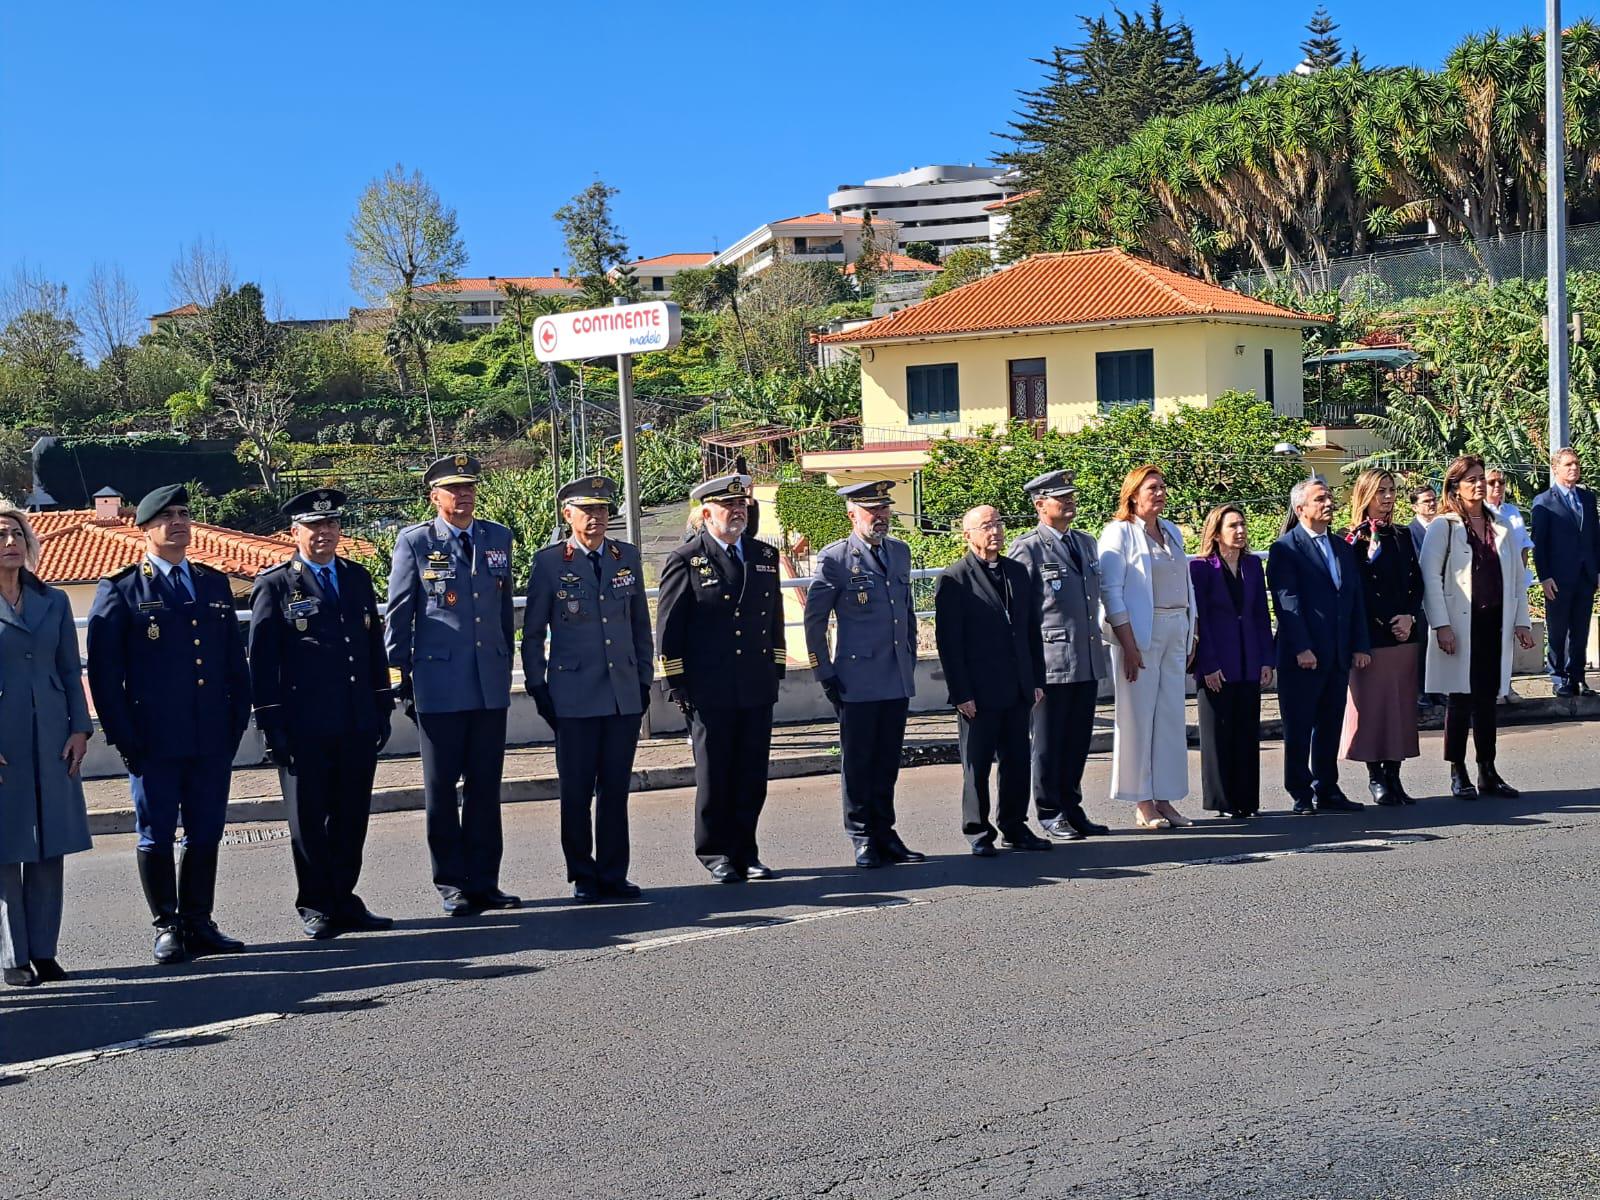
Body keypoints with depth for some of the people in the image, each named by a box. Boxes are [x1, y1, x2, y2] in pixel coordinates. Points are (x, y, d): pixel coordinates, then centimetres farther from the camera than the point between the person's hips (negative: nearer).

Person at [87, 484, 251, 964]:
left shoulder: (214, 584, 13)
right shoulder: (121, 591, 0)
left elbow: (236, 661, 14)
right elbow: (104, 672, -3)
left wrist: (238, 723, 6)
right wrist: (124, 739, -9)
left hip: (213, 740, 4)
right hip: (154, 742, -4)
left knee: (206, 834, 8)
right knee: (157, 837, 5)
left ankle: (198, 924, 19)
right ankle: (166, 928, 16)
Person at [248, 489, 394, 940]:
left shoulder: (358, 578, 13)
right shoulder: (276, 585, -1)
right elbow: (262, 659, -4)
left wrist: (382, 706, 12)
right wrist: (271, 724, -8)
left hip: (358, 725, 5)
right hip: (304, 728, -4)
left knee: (352, 818, 9)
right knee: (309, 821, 4)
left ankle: (344, 899, 21)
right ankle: (315, 907, 14)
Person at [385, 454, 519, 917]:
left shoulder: (498, 538, 10)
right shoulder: (415, 542, -1)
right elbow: (397, 614, 1)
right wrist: (400, 676, -1)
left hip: (490, 685, 4)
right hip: (439, 686, -3)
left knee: (486, 787, 8)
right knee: (441, 789, 4)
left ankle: (484, 882, 16)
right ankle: (452, 884, 14)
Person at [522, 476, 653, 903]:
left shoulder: (627, 557, 9)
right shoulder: (549, 561, -1)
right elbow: (533, 632, 3)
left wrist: (644, 679, 11)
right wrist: (537, 688, -1)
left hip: (625, 694, 3)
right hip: (574, 696, -3)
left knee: (616, 789, 7)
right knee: (577, 792, 2)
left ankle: (613, 874, 16)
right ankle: (583, 876, 13)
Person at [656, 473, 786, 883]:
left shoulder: (765, 556, 13)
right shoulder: (686, 560, -3)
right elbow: (668, 628, -3)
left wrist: (776, 671, 13)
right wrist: (677, 685, -6)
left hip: (758, 690, 5)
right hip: (710, 692, -4)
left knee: (753, 777, 7)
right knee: (714, 778, 3)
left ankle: (745, 852, 18)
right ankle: (715, 853, 16)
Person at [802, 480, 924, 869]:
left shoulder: (900, 551, 12)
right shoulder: (835, 558, -6)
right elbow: (814, 619, -4)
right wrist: (824, 674, -5)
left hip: (898, 679, 5)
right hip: (858, 681, -5)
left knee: (888, 762, 11)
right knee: (858, 763, 3)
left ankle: (884, 833, 21)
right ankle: (862, 837, 13)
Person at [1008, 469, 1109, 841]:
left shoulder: (1087, 544, 15)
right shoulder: (1027, 549, -7)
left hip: (1088, 662, 7)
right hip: (1050, 662, -6)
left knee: (1078, 741, 11)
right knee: (1049, 743, 2)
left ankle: (1071, 808, 21)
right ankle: (1050, 813, 12)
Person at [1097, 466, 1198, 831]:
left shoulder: (1172, 532, 15)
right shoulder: (1119, 532, -6)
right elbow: (1110, 591, -11)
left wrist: (1191, 634, 12)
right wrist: (1128, 645, -16)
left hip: (1175, 632, 6)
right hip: (1139, 633, -6)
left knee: (1172, 717, 6)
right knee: (1139, 716, -2)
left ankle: (1164, 798, 12)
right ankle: (1142, 804, 3)